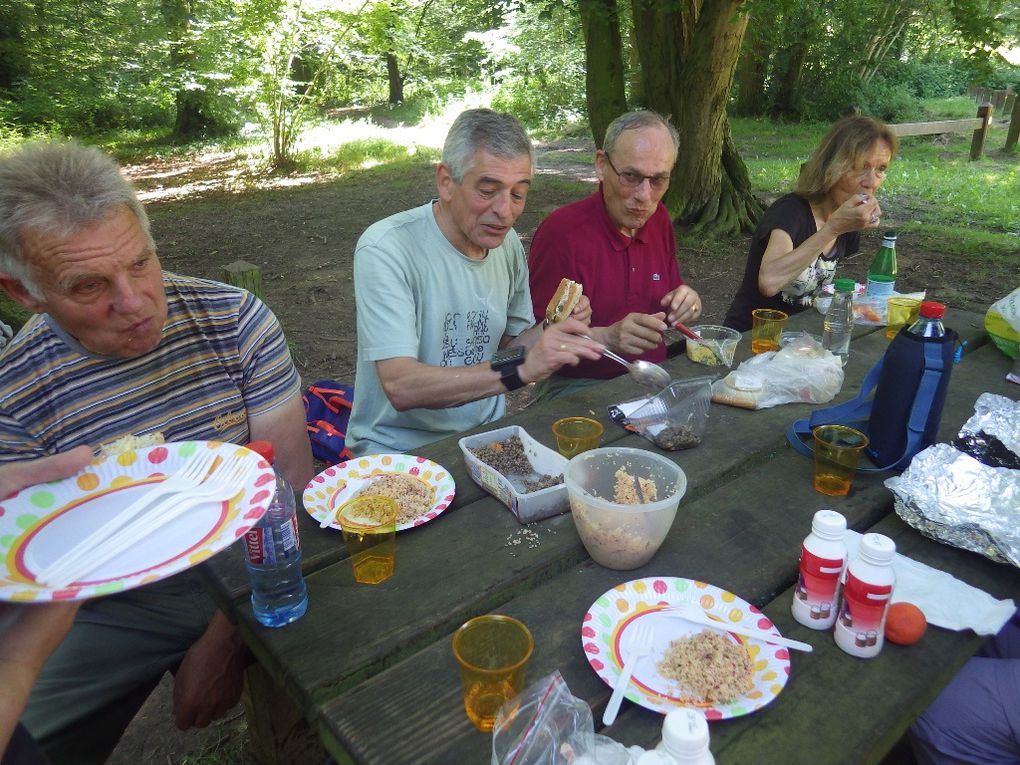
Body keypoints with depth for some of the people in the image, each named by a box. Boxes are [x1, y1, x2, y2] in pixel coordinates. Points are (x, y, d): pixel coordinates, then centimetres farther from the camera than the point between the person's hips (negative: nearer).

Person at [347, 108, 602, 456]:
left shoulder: (507, 243, 2)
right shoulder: (385, 250, -20)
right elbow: (400, 386, -28)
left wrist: (551, 332, -9)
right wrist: (520, 369, -36)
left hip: (485, 434, 6)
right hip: (400, 450, -6)